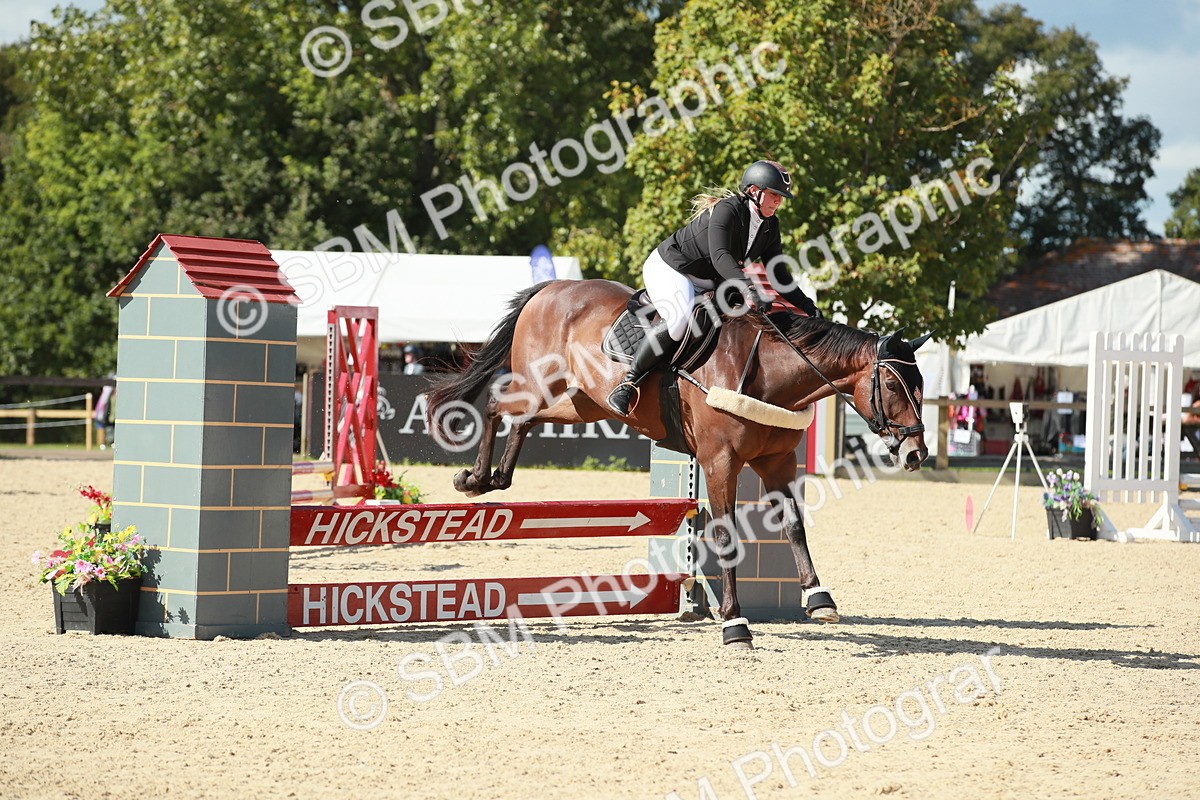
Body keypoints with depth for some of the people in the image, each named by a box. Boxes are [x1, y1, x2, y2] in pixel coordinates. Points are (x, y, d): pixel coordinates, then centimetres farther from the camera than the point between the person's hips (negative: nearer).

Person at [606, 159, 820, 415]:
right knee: (681, 321, -34)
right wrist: (747, 288, -55)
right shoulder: (727, 210, -26)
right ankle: (628, 383, -27)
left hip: (708, 283, 9)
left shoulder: (770, 227, -1)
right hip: (669, 268, -9)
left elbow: (777, 273, 5)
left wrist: (806, 306, -6)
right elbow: (720, 256, -41)